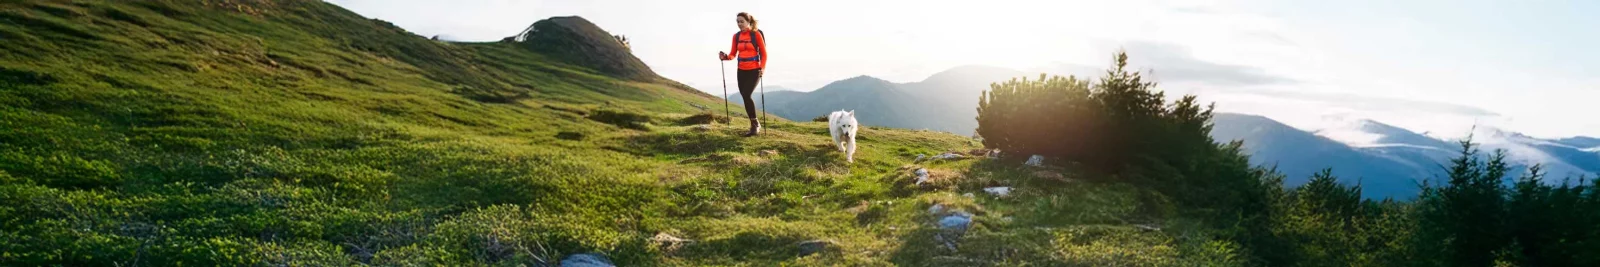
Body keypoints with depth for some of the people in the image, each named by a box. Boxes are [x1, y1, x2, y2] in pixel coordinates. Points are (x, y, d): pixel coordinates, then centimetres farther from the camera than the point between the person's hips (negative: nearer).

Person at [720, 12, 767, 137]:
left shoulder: (756, 34, -6)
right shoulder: (736, 36, 7)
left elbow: (764, 53, -5)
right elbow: (733, 55, 8)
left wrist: (762, 68, -18)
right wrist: (725, 57, -13)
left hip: (754, 70, -5)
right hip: (741, 71, 5)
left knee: (746, 95, -18)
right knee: (745, 97, 5)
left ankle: (755, 124, -4)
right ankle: (755, 125, 18)